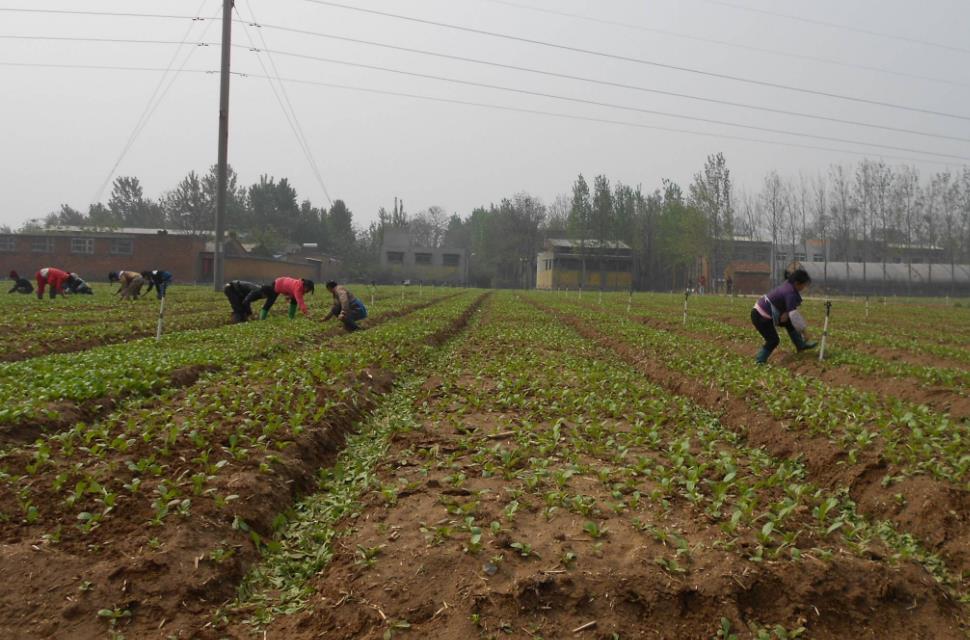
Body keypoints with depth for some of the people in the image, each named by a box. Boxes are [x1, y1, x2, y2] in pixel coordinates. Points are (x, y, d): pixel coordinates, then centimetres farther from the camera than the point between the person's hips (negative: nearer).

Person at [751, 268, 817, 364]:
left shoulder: (788, 284, 3)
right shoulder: (790, 293, -25)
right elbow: (794, 315, -26)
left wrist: (785, 313, -10)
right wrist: (804, 331, -19)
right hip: (761, 317, -10)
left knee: (789, 323, 14)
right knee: (773, 341, -4)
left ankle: (801, 345, 24)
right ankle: (760, 361, 7)